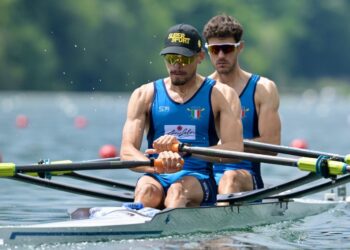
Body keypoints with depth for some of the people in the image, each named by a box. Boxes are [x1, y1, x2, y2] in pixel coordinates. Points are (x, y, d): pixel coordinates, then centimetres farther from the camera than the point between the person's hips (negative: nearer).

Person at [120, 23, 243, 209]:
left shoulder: (221, 95, 8)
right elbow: (127, 151, -1)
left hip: (199, 180, -2)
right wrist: (157, 164, -25)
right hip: (157, 178, 2)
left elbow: (235, 149, -8)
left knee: (178, 190, -36)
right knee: (146, 190, -34)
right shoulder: (144, 95, 12)